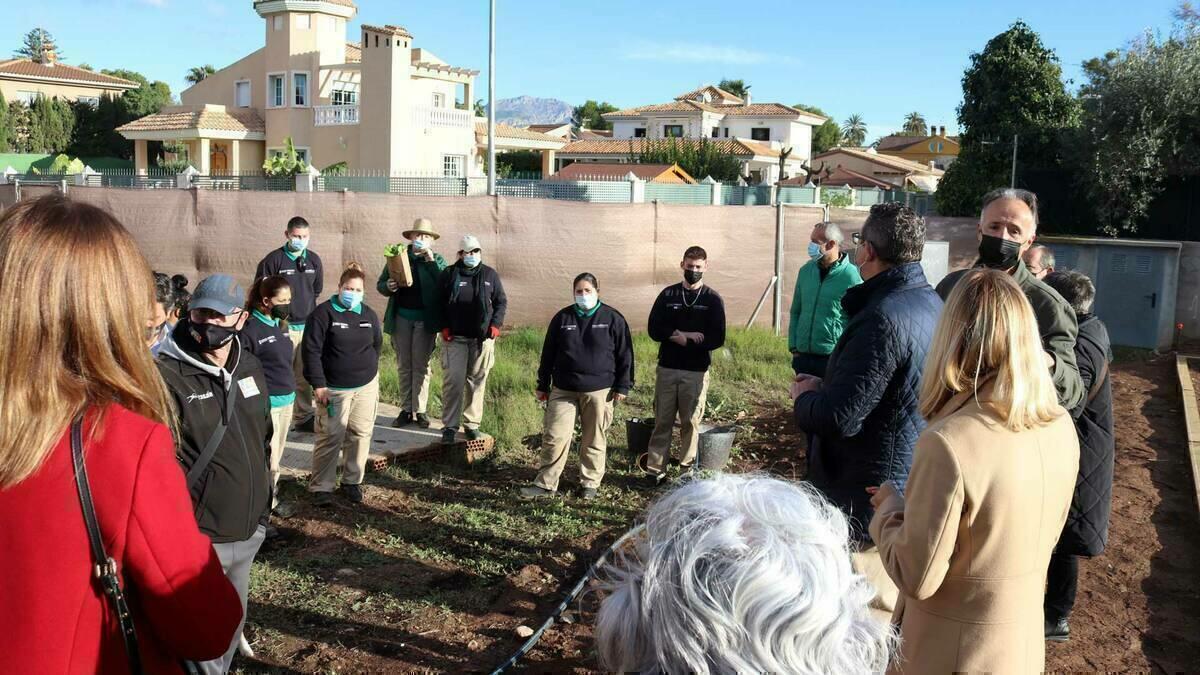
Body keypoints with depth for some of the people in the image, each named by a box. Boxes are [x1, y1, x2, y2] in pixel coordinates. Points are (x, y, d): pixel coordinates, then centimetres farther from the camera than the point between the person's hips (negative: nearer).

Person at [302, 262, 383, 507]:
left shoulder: (369, 315, 6)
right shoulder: (323, 313, -9)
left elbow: (377, 345, 19)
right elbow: (311, 350, -11)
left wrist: (369, 371, 12)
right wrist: (318, 385, -14)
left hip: (366, 386, 5)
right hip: (333, 388, -4)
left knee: (360, 434, 7)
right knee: (330, 437, -5)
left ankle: (352, 481, 21)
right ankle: (321, 487, 5)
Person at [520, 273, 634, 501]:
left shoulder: (613, 318, -1)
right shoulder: (562, 318, 6)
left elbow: (625, 354, 1)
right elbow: (548, 353, 10)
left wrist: (622, 386, -2)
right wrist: (543, 385, 10)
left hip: (599, 390, -1)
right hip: (563, 390, 2)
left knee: (594, 439, 7)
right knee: (554, 436, -2)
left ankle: (590, 482, 22)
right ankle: (545, 483, 8)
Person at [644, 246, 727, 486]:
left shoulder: (713, 299, 2)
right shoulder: (668, 295, 7)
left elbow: (717, 339, -6)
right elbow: (654, 330, -2)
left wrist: (682, 339, -12)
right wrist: (685, 334, -14)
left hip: (696, 372, -1)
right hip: (667, 369, 1)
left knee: (691, 422, 3)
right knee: (662, 421, 4)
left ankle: (687, 470, 13)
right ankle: (655, 470, 8)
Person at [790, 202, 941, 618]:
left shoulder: (882, 319, -26)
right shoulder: (932, 305, 6)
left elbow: (840, 418, -28)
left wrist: (804, 397, -7)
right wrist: (825, 387, 10)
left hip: (867, 497, -10)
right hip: (913, 485, 10)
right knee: (895, 601, 23)